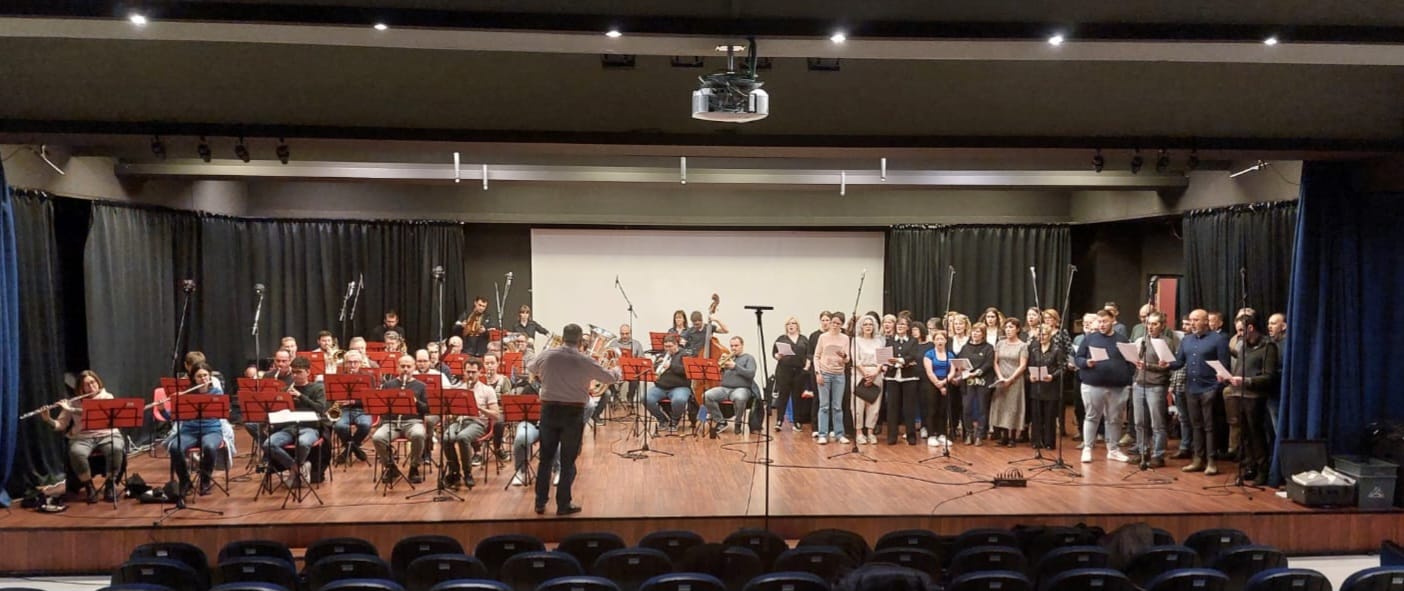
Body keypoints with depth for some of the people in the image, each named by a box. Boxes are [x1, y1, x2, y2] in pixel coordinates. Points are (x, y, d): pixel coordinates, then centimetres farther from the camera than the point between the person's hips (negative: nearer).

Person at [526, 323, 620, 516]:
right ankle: (563, 505, 10)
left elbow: (530, 368, 19)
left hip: (549, 410, 2)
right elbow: (610, 378, 2)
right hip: (573, 412, -2)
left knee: (546, 458, 13)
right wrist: (616, 370, 26)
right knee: (568, 461, 6)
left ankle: (540, 502, 17)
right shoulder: (585, 361, -10)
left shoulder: (546, 356, -3)